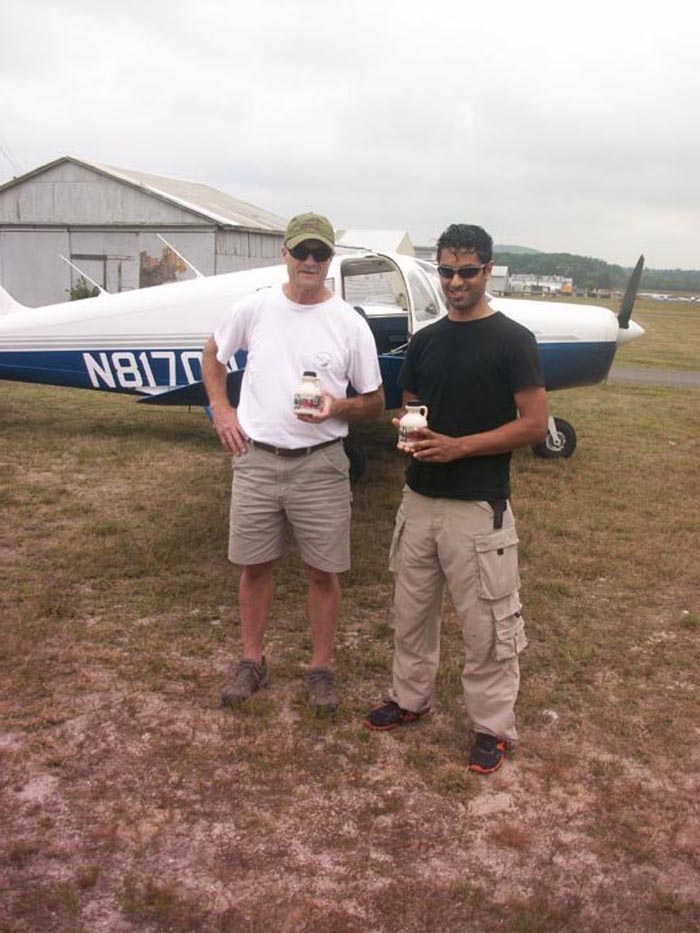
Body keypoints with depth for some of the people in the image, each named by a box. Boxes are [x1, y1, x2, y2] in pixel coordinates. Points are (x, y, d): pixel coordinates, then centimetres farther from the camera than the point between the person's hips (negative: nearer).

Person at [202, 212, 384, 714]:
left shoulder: (350, 324, -4)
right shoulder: (255, 308, 1)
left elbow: (375, 402, 2)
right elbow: (213, 355, 18)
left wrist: (337, 407, -18)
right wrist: (221, 409, 6)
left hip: (320, 464, -1)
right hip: (256, 458, 2)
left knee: (322, 572, 6)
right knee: (255, 565, 12)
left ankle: (321, 669, 24)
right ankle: (252, 660, 31)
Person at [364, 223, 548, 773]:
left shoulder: (512, 341, -8)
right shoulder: (425, 341, 9)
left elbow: (534, 424, -11)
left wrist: (459, 445, -18)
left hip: (478, 506, -6)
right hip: (419, 498, 6)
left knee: (487, 622, 3)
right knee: (411, 609, 17)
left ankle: (494, 726, 21)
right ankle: (411, 697, 37)